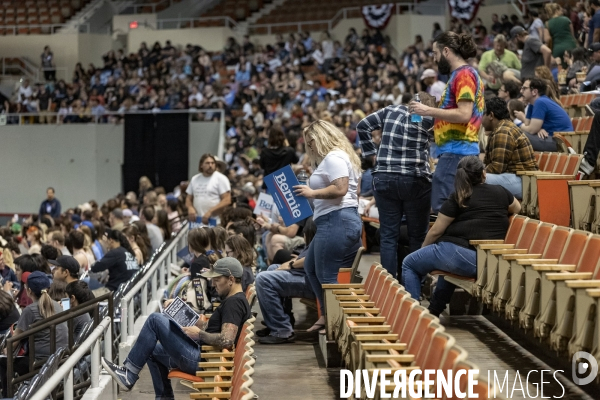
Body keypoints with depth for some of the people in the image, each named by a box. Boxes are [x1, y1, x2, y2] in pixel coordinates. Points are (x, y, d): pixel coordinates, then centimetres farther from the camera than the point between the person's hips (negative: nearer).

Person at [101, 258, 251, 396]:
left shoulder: (234, 302, -15)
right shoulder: (235, 300, 18)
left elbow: (226, 341, -27)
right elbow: (208, 326, 21)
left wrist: (199, 334, -13)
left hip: (200, 360, -11)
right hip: (202, 355, 11)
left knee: (156, 320, -11)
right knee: (153, 350, 29)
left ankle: (129, 374, -4)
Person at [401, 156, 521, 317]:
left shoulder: (458, 198, -1)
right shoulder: (500, 192, 10)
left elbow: (436, 231, 3)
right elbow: (517, 209, 32)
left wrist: (423, 249, 21)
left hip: (459, 254, -6)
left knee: (409, 264, 13)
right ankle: (434, 310, 42)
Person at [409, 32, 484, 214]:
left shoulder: (464, 74, -10)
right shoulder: (461, 74, 20)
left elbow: (464, 114, -19)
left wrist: (428, 111, -15)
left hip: (456, 150, -11)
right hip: (453, 150, 11)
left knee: (441, 205, -15)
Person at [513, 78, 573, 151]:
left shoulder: (540, 102, -16)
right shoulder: (532, 104, 13)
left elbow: (531, 130, -18)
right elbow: (527, 125, 11)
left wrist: (522, 127, 4)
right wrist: (538, 129, -11)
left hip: (560, 142, -10)